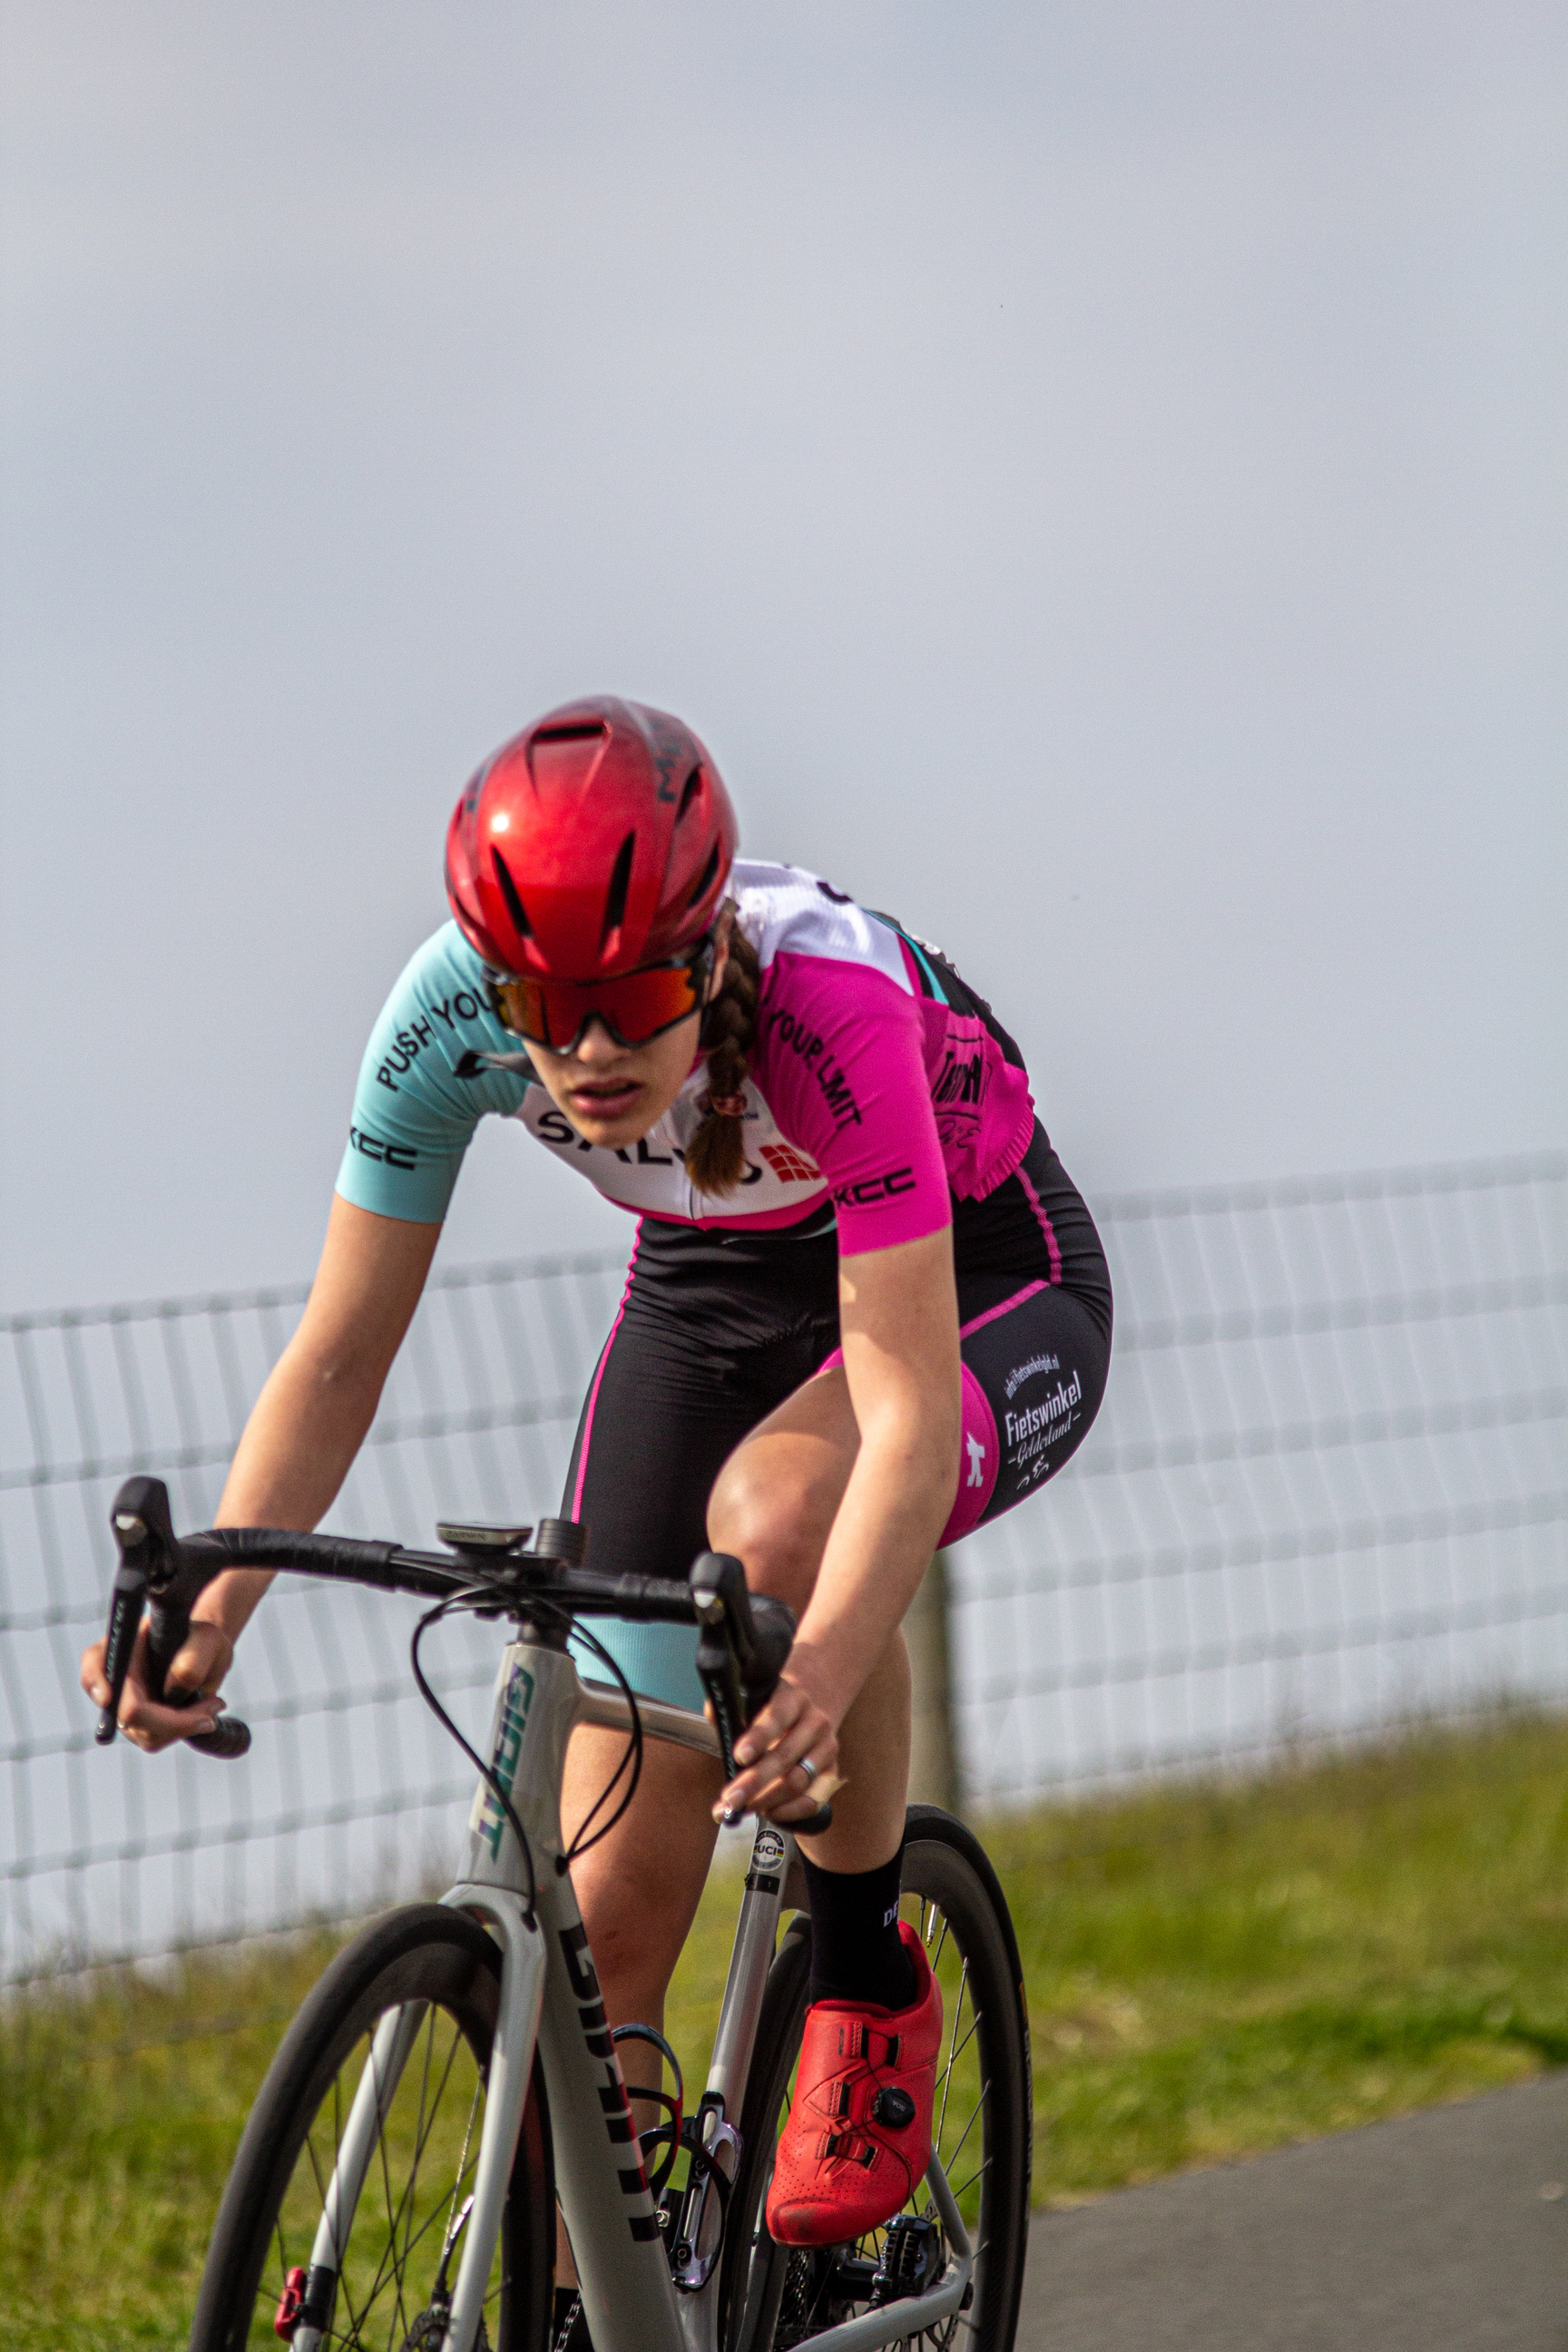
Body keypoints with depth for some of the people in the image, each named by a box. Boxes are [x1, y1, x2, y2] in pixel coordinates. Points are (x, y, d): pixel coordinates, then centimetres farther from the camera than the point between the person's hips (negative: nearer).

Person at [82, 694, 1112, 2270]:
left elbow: (906, 1412, -42)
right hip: (717, 1297, 4)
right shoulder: (447, 1011, -26)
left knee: (773, 1515, -38)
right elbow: (336, 1362, -18)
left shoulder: (828, 997, -38)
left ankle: (869, 1982, -15)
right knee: (610, 1909, -7)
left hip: (981, 1286, -4)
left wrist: (817, 1682, -58)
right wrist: (205, 1617, -34)